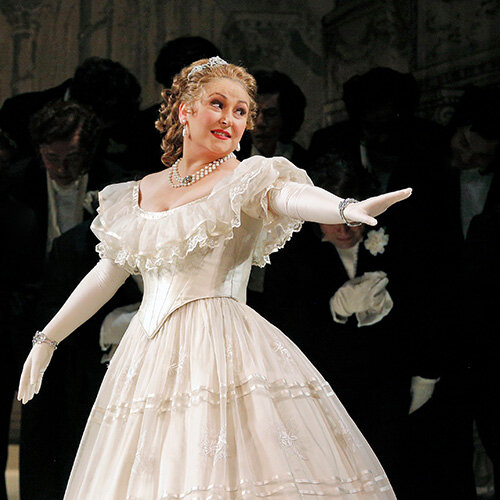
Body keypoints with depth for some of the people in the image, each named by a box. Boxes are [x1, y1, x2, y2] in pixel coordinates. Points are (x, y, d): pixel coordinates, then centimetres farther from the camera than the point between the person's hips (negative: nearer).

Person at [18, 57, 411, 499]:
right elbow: (107, 275, 24)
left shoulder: (248, 179, 2)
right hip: (150, 350, 5)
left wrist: (348, 208, -44)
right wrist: (47, 339, 26)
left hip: (220, 343, -5)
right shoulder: (143, 192, 16)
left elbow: (292, 197, -21)